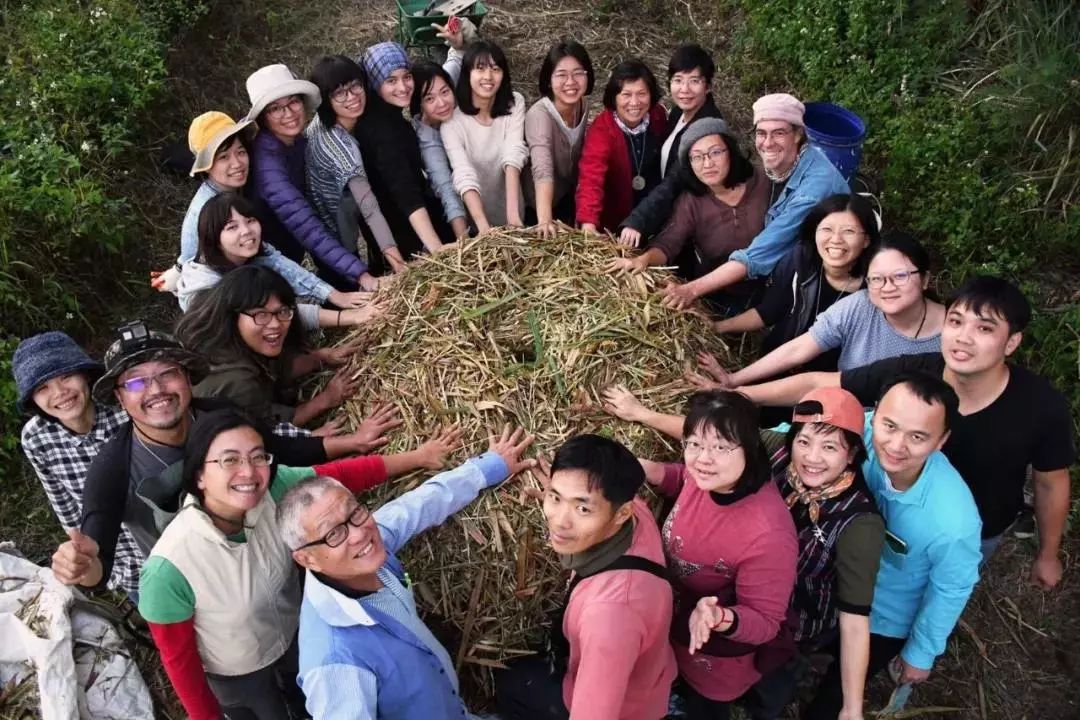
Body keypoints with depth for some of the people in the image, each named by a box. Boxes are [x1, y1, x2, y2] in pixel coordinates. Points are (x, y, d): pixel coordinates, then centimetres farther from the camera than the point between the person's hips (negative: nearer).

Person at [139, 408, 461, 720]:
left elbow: (340, 476, -16)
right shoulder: (169, 568, -39)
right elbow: (178, 657, -23)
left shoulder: (272, 490, -30)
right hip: (236, 678, -4)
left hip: (294, 639, 4)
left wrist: (416, 457, -10)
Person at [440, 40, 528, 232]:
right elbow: (464, 175, -23)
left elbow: (513, 156, -16)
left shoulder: (515, 104, -3)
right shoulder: (452, 118, -11)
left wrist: (513, 215, -30)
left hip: (511, 215, 2)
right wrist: (484, 226, -37)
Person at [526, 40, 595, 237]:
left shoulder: (582, 105, -10)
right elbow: (543, 170, -46)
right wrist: (545, 220, -59)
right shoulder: (539, 114, -30)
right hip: (542, 203, -6)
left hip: (568, 198, 6)